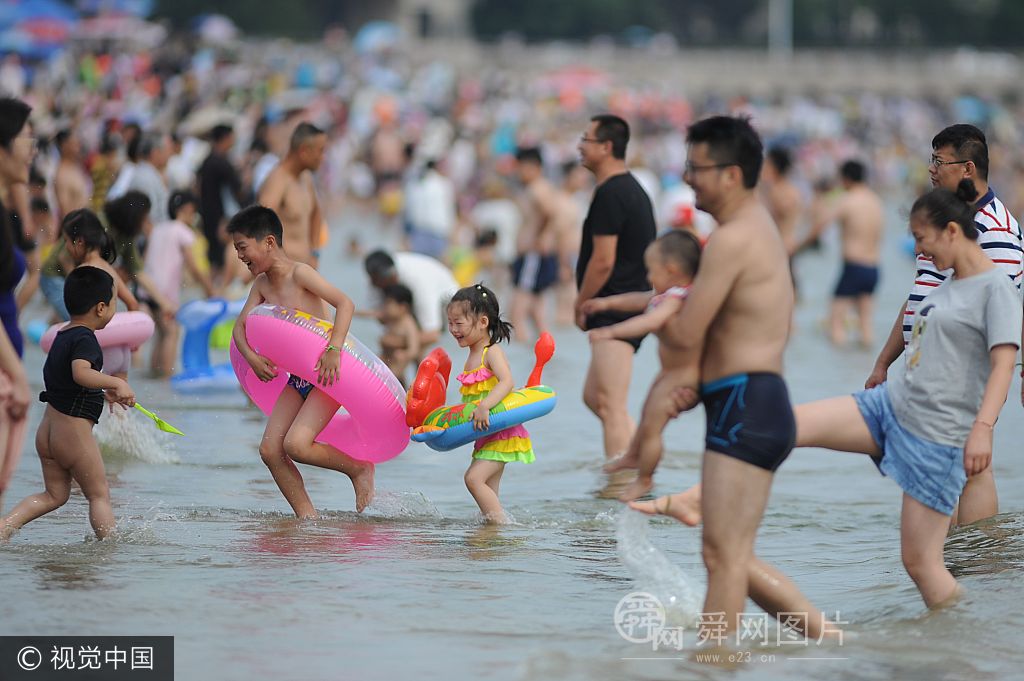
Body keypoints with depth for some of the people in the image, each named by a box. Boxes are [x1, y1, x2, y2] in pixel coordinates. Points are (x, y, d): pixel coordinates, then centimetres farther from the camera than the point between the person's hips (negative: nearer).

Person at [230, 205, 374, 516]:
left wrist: (334, 350, -33)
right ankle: (307, 515, 0)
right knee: (270, 449, -5)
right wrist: (251, 356, -11)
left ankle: (360, 468, 0)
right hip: (296, 379, 8)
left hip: (327, 374, -8)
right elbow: (240, 326, 10)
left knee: (296, 445, -22)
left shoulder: (299, 273, -15)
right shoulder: (261, 284, 8)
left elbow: (344, 303, -23)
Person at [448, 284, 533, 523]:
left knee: (474, 478, -21)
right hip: (487, 436, 10)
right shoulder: (471, 358, 16)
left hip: (502, 433, -10)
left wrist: (484, 406, -39)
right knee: (488, 492, 10)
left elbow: (507, 382, -28)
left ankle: (502, 524, -20)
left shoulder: (492, 352, -12)